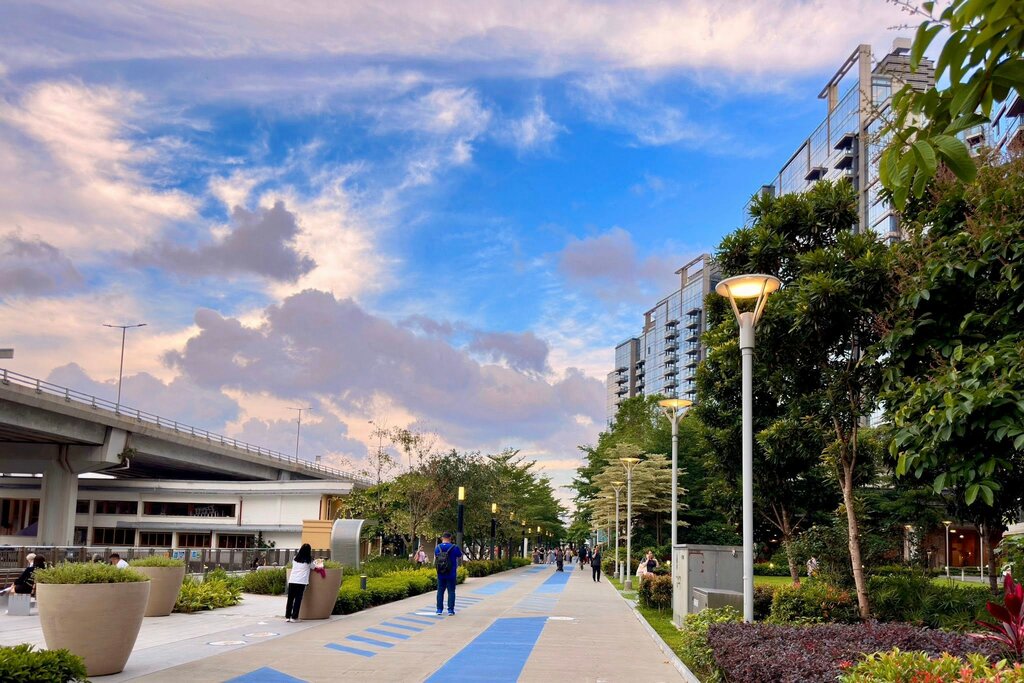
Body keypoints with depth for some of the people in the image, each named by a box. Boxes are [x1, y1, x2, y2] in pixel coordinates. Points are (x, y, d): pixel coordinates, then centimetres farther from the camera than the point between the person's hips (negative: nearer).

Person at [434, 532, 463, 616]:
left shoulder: (437, 548, -1)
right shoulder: (454, 548, -11)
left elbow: (435, 562, 5)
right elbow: (460, 555, 7)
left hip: (440, 574, 3)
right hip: (451, 574, -3)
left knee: (440, 591, 12)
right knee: (451, 591, 4)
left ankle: (439, 609, 12)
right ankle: (450, 610, 1)